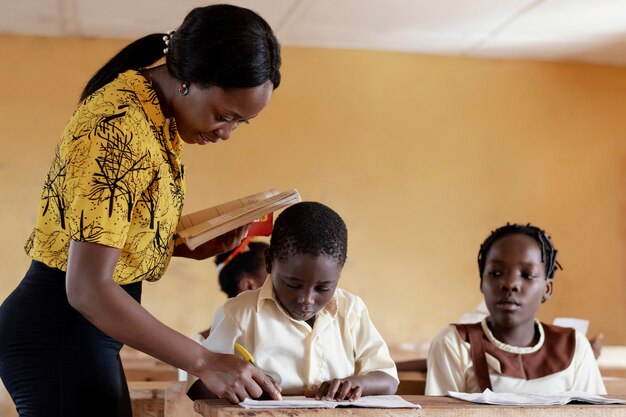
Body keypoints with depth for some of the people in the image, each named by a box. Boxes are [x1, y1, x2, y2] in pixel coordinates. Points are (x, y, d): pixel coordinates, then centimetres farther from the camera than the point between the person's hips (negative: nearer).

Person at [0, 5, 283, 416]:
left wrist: (191, 246, 0)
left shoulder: (155, 113, 5)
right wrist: (204, 362, -28)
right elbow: (87, 288, -28)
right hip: (59, 334, -10)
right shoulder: (120, 127, -24)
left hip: (85, 330, 10)